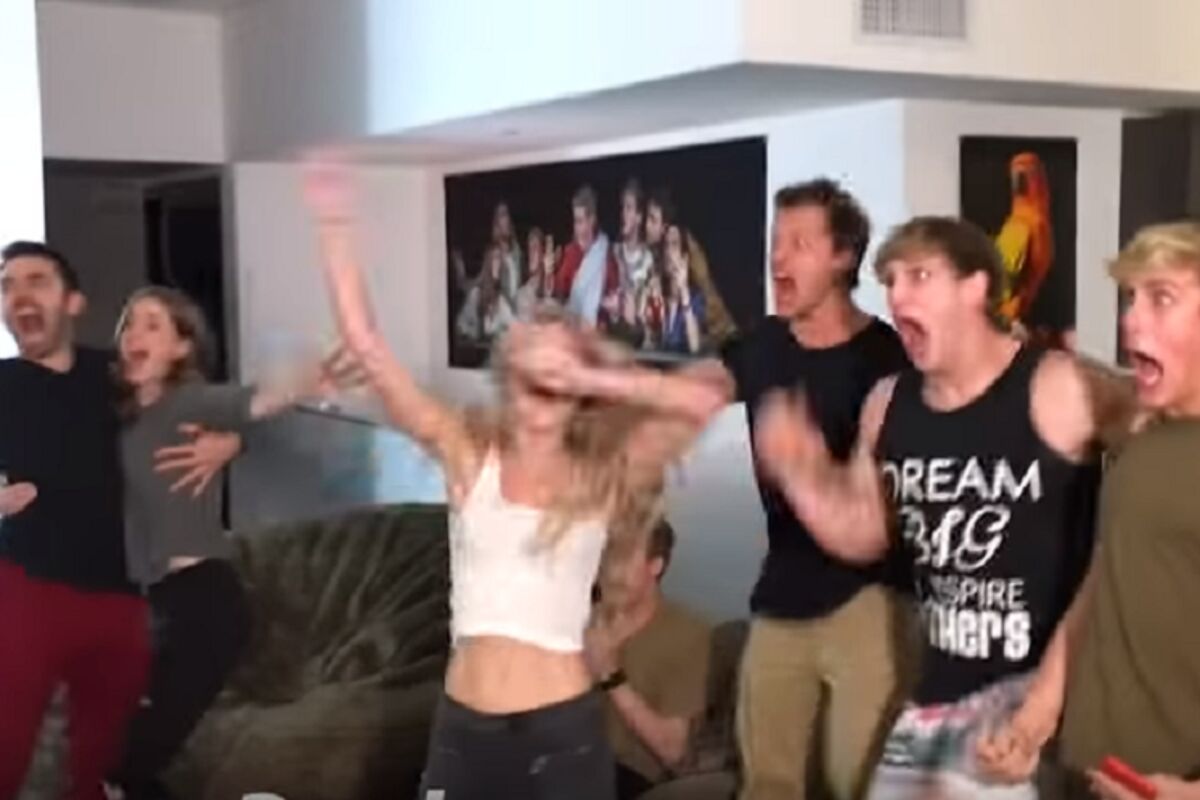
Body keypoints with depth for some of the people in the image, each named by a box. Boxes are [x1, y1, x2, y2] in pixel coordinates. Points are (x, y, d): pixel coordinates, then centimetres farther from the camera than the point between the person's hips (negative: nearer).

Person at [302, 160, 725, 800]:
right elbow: (365, 345, -1)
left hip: (562, 733, -1)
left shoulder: (602, 477, 1)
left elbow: (701, 400, -14)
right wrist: (335, 227, -3)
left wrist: (589, 378, -12)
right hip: (463, 729, 2)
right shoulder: (468, 454, 4)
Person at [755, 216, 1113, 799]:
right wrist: (799, 476, -2)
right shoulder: (888, 402, 6)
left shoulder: (1057, 391, -14)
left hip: (1032, 687, -6)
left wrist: (1054, 686, -17)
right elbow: (864, 536, 17)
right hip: (935, 691, 6)